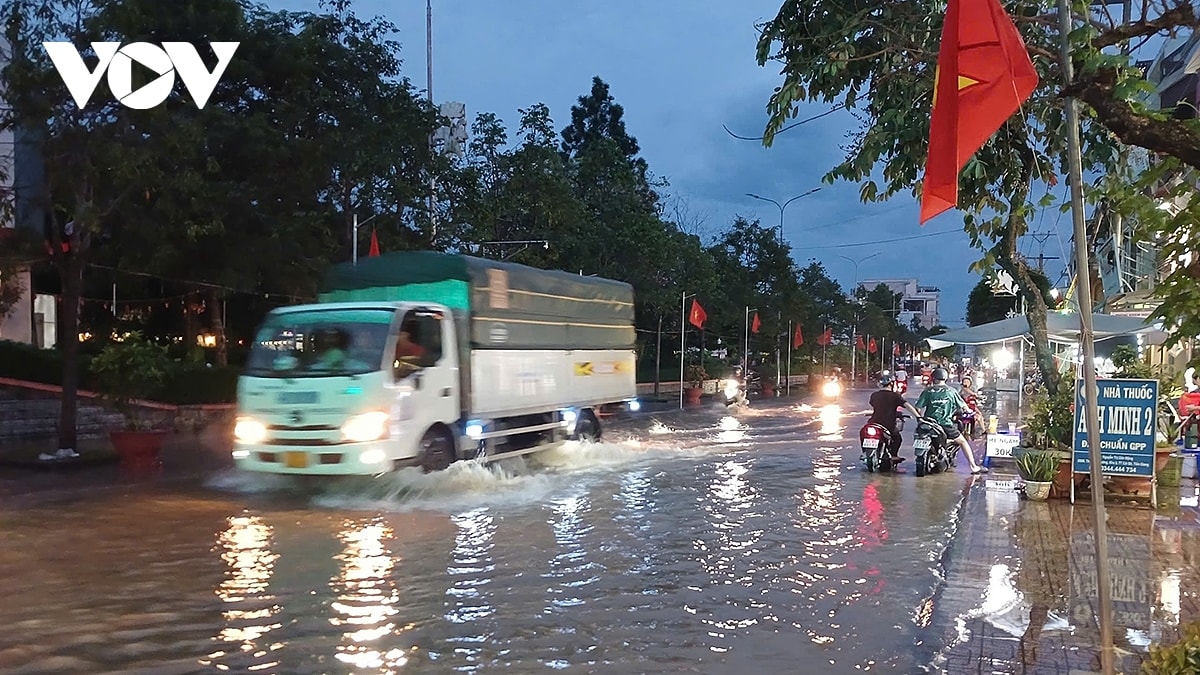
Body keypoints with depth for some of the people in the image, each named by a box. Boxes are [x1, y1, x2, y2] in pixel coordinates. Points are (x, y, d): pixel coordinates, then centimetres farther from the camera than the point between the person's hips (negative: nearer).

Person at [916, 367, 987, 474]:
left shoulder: (928, 391, 0)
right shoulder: (951, 391, 2)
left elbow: (918, 407, -5)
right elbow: (963, 405, 11)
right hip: (946, 424, -1)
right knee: (963, 442, 14)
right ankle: (974, 467, 9)